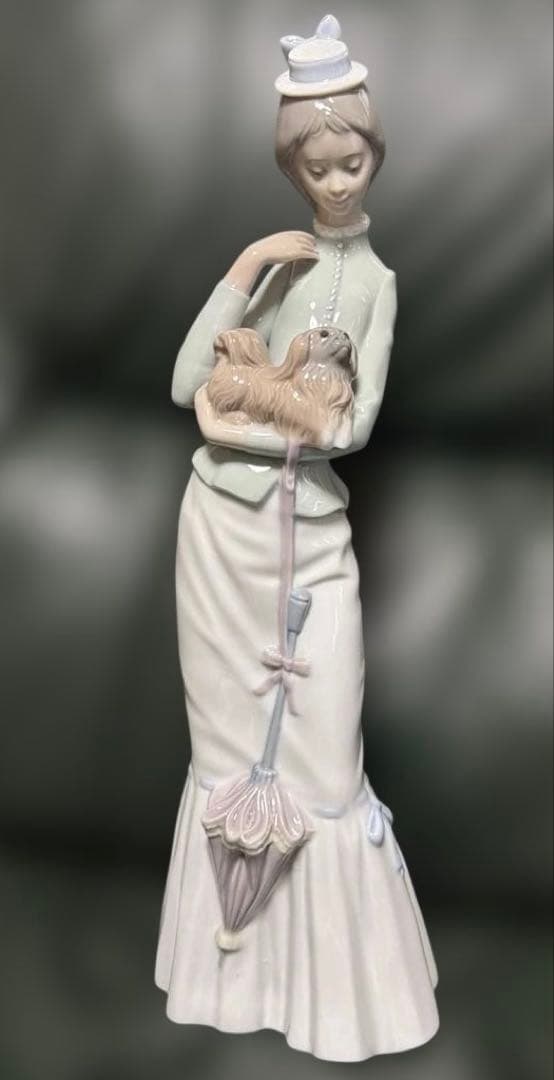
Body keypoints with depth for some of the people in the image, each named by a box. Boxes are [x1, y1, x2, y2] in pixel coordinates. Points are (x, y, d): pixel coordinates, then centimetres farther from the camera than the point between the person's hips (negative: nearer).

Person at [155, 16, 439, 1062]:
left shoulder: (375, 279, 5)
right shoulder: (266, 255, 6)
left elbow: (356, 422, -6)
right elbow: (185, 385, -4)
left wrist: (247, 430, -10)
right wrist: (242, 273, -9)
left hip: (311, 528, -1)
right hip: (223, 520, 1)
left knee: (323, 753, 1)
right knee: (230, 738, 10)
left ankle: (331, 977, 20)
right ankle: (240, 960, 28)